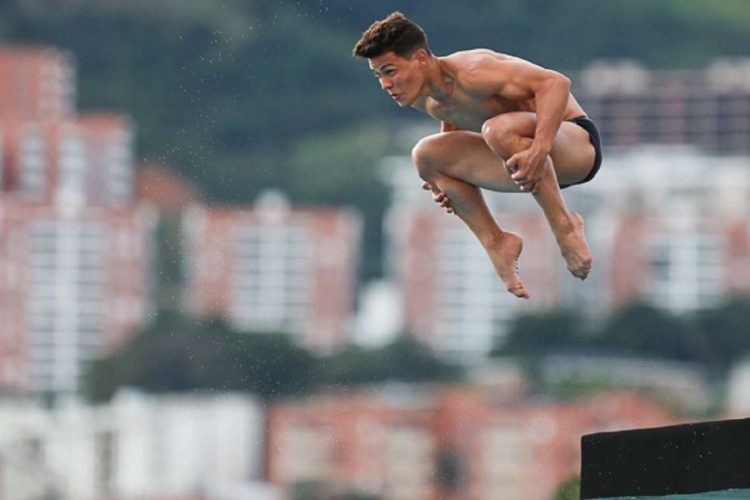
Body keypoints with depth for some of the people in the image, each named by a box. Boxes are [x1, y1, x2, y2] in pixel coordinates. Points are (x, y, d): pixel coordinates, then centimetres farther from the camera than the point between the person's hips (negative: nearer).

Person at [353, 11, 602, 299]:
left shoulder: (470, 73, -26)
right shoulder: (423, 99, 1)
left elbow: (555, 82, -32)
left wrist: (539, 150, -43)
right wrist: (442, 180, 7)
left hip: (576, 141, -9)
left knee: (499, 129, -38)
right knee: (425, 154, 0)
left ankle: (564, 225, -23)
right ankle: (495, 242, 2)